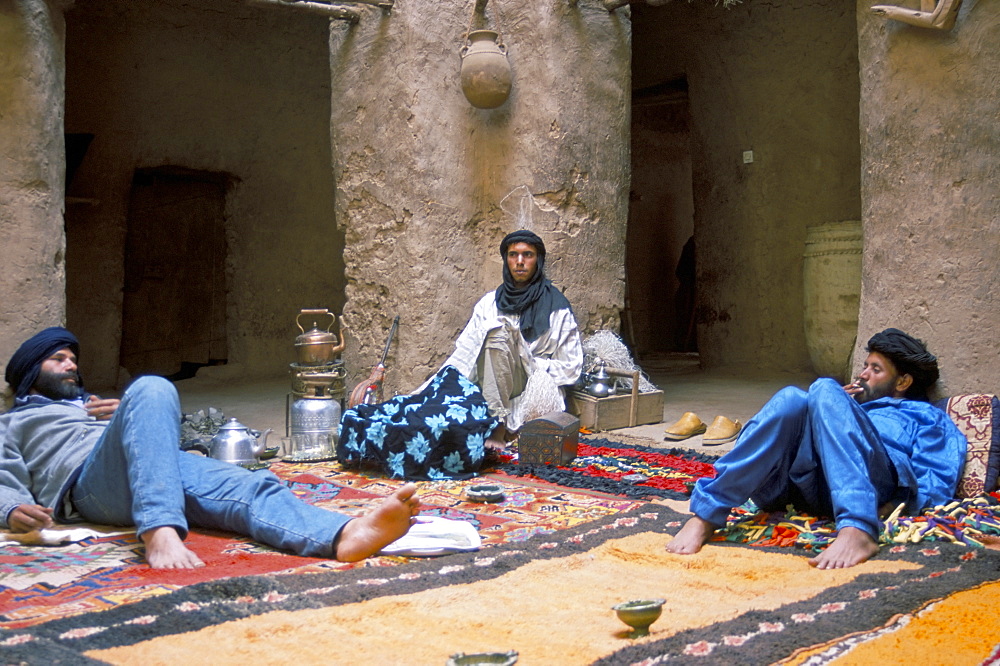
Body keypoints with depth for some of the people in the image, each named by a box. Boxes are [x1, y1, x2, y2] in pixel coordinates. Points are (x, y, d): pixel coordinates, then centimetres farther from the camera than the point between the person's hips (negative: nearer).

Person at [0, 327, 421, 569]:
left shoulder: (92, 405, 45)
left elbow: (158, 436, 33)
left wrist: (126, 417, 13)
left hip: (163, 471, 5)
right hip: (88, 483, -4)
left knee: (244, 486, -29)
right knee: (150, 389, -34)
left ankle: (345, 534, -59)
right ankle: (161, 532, -57)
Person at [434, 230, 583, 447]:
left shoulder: (556, 307, 4)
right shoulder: (490, 303, 11)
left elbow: (570, 367, 3)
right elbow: (465, 351, 4)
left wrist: (532, 365, -9)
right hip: (495, 391, 2)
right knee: (498, 329, -27)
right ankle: (497, 426, -33)